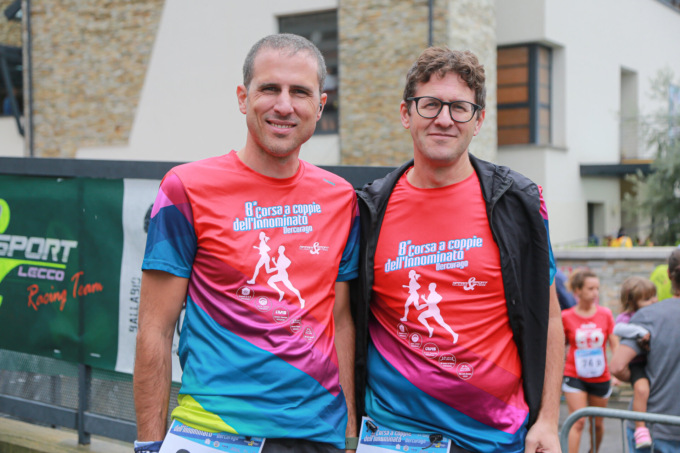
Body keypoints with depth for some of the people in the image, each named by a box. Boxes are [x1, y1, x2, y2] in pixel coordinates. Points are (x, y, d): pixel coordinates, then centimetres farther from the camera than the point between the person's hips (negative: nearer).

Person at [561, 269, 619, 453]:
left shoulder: (605, 314, -2)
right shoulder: (566, 316, -7)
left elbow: (615, 344, 0)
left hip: (600, 378, 3)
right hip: (574, 376, -3)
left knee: (598, 423, 14)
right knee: (578, 422, -12)